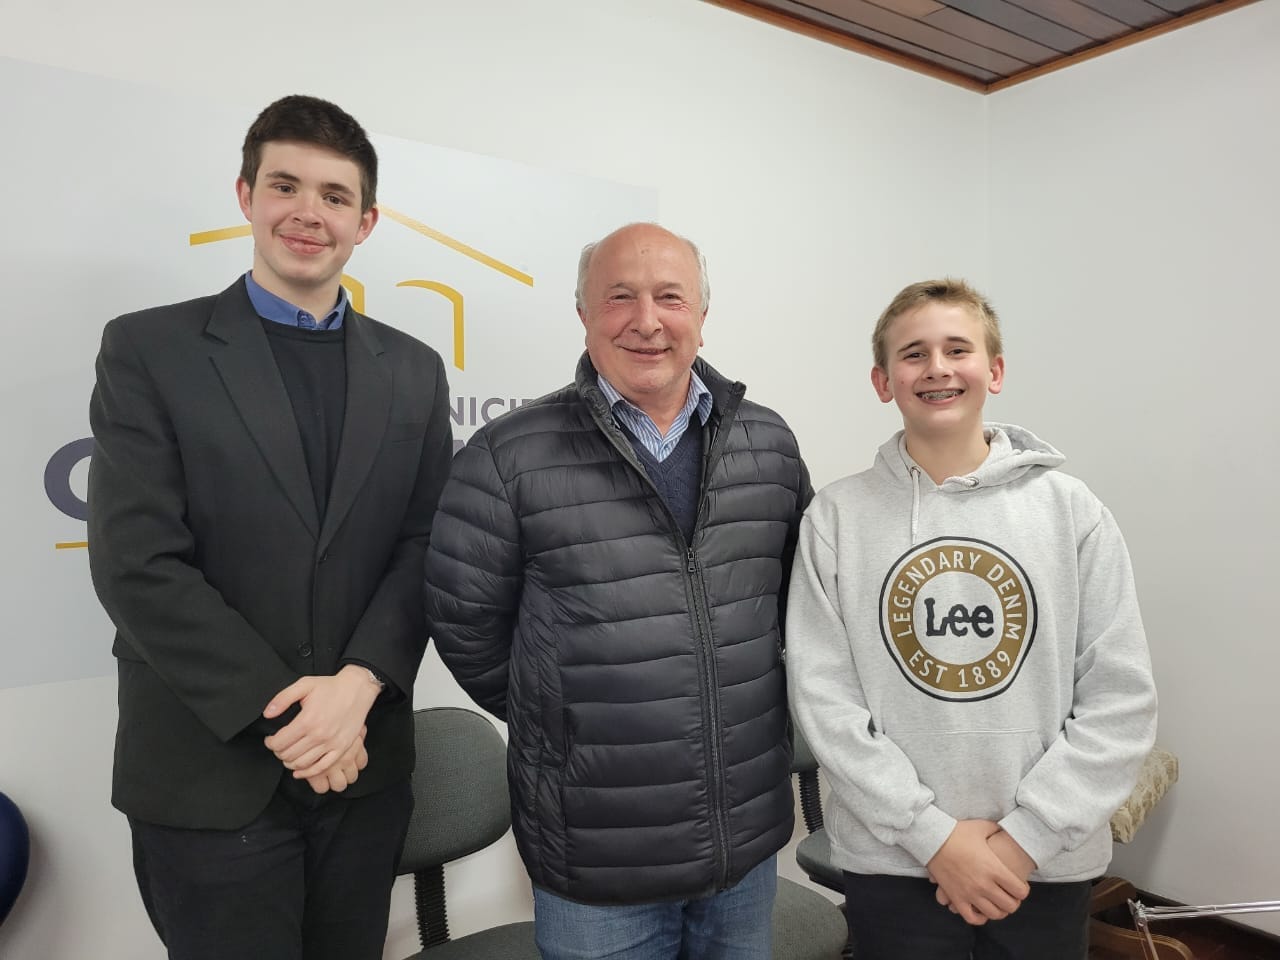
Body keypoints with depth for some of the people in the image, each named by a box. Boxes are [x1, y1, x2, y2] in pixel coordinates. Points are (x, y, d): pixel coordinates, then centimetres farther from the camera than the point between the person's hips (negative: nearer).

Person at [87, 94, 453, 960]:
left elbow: (426, 548, 1)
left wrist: (357, 685, -14)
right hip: (208, 776, -3)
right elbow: (137, 565, -11)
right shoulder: (148, 351, -4)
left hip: (365, 766, 3)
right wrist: (282, 714, -14)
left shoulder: (413, 370, 6)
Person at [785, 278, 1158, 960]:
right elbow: (823, 697, -9)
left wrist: (1025, 836, -11)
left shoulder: (1071, 509, -3)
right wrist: (934, 834, -13)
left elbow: (1121, 699, -4)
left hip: (1049, 865, 1)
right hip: (889, 864, -1)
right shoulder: (838, 517, -6)